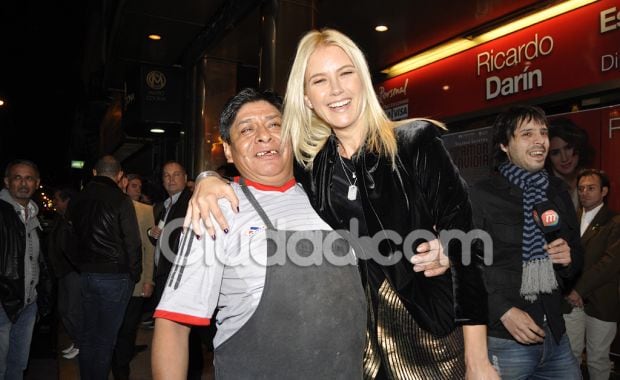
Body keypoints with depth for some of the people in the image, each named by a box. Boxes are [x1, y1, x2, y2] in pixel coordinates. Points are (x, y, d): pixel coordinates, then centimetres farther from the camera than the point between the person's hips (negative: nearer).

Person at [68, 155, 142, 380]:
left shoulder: (77, 200, 6)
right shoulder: (120, 200, -13)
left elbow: (72, 239, 15)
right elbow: (132, 242, -12)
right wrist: (135, 274, -2)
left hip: (86, 275, 6)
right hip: (114, 276, -6)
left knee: (88, 333, 16)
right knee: (106, 337, 3)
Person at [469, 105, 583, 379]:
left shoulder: (557, 191, 9)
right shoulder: (481, 195, -9)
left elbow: (577, 254, 18)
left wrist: (569, 258, -4)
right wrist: (503, 311, -18)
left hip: (555, 334, 5)